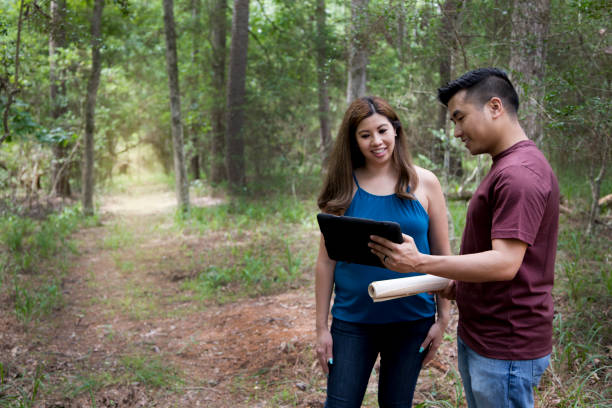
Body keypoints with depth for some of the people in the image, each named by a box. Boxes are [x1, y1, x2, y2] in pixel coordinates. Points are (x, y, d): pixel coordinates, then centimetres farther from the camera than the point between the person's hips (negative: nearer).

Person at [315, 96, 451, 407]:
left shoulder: (424, 183, -3)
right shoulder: (343, 187, -3)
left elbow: (442, 255, 1)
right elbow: (326, 261, -2)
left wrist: (443, 318, -1)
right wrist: (321, 327, -2)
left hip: (412, 322, 1)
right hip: (353, 322, 0)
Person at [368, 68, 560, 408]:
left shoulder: (520, 173, -21)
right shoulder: (505, 166, 13)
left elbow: (505, 263, -28)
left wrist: (420, 262, -32)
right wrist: (459, 283, 6)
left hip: (505, 350, -10)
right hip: (476, 337, 10)